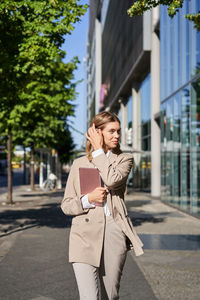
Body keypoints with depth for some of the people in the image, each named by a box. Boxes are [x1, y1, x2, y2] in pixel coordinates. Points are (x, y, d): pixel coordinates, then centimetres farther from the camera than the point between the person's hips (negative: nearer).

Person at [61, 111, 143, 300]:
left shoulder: (124, 159, 11)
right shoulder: (79, 164, 12)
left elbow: (113, 180, -13)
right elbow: (66, 205, 10)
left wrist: (98, 151, -1)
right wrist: (87, 199, -10)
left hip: (114, 232, 1)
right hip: (85, 235, 0)